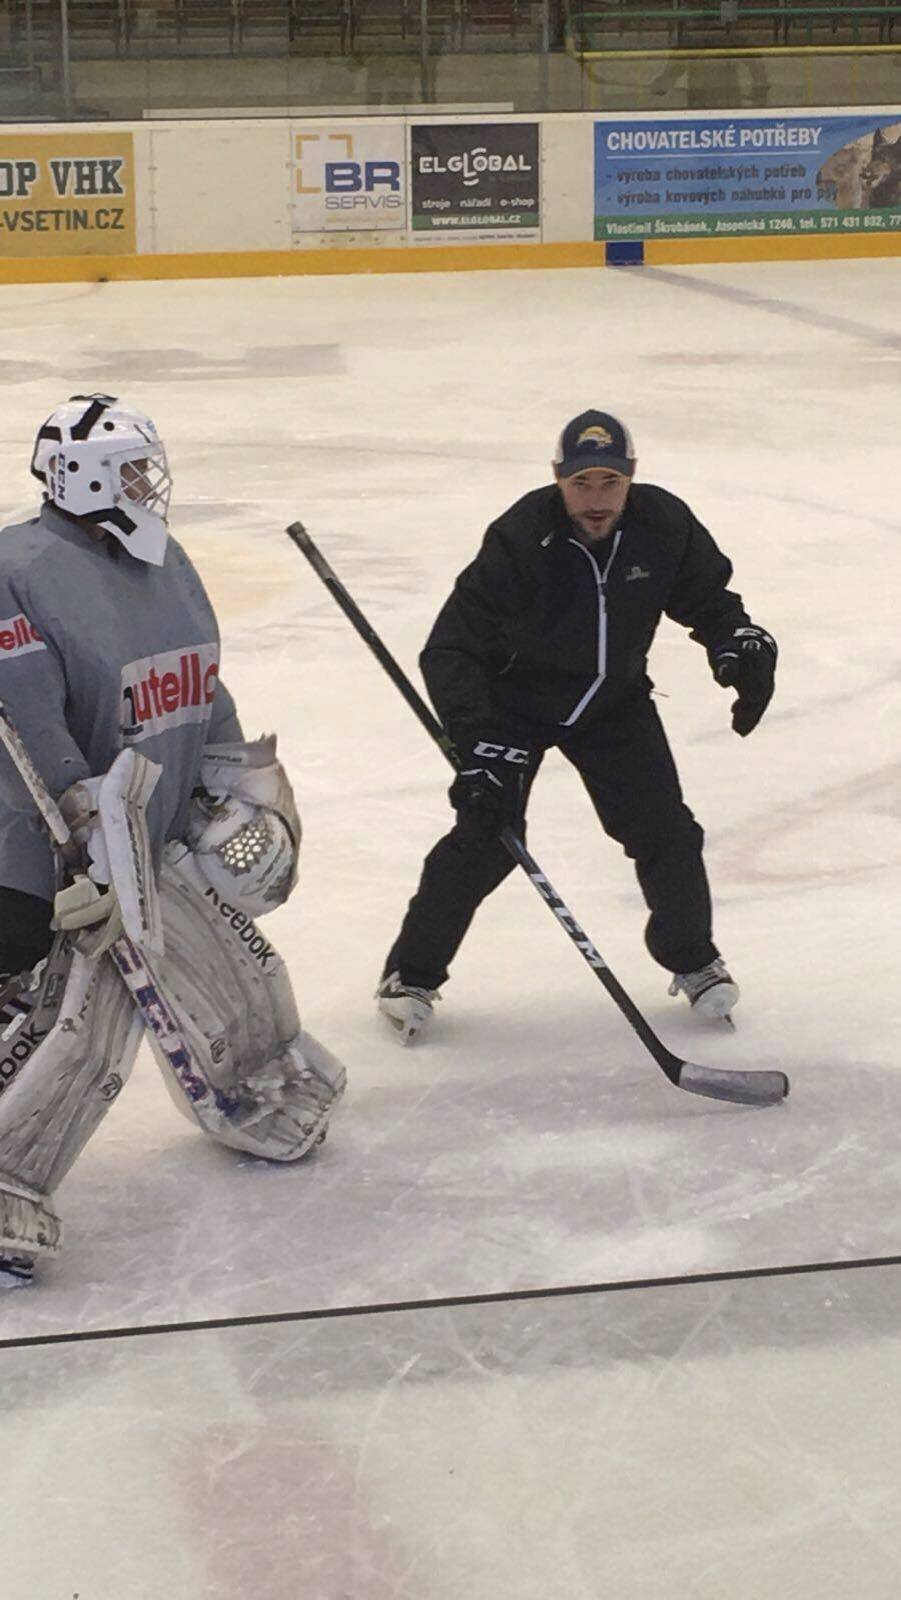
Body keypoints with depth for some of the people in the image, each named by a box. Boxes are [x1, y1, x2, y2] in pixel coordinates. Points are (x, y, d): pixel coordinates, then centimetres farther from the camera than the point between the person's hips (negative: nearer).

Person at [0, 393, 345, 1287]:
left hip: (168, 829, 8)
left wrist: (246, 790, 13)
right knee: (75, 1023, -12)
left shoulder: (165, 564, 8)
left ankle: (257, 1102, 46)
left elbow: (201, 688, 19)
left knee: (230, 970, 19)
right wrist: (91, 839, -28)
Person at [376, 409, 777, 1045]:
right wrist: (482, 743, -38)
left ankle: (693, 956, 23)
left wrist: (741, 641, -17)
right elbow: (451, 650, -29)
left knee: (663, 831, -3)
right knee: (488, 835, -14)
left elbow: (706, 594, 4)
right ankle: (413, 972, 4)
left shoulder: (664, 525, -18)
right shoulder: (520, 540, -30)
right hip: (515, 699, -3)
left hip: (614, 699, 3)